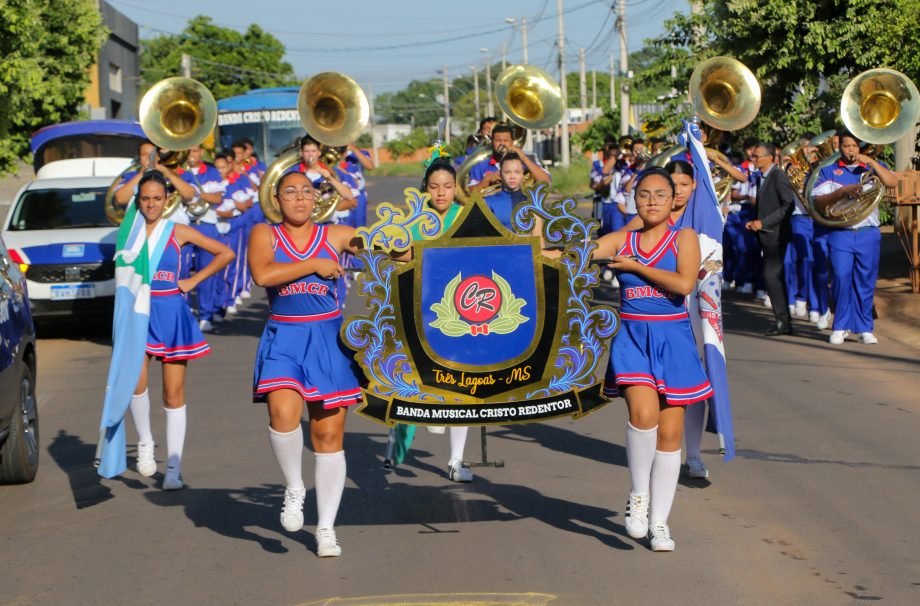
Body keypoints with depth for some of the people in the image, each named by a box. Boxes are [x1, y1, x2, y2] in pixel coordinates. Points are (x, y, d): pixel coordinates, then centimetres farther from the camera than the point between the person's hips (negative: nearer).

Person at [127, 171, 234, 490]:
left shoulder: (178, 232, 3)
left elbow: (225, 253, 7)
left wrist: (193, 280, 3)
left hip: (171, 314, 0)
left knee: (174, 393, 1)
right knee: (135, 382, -21)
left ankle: (173, 468, 5)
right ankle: (144, 442, 5)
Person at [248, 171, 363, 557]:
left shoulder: (337, 236, 7)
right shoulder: (264, 234, 4)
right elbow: (262, 275, -15)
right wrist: (316, 265, -11)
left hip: (329, 339, 1)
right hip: (284, 339, -1)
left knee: (329, 434, 2)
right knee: (283, 413, -27)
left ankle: (326, 529, 12)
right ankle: (293, 488, 1)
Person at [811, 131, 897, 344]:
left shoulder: (871, 167, 13)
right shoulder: (829, 171, 8)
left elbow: (893, 182, -5)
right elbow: (818, 201, -3)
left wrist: (872, 162, -11)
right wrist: (843, 191, -16)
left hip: (869, 233, 1)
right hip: (840, 234, -1)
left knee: (866, 282, 2)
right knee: (841, 278, -10)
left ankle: (864, 328, 9)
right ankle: (841, 327, 2)